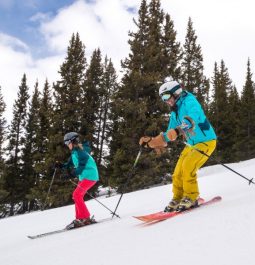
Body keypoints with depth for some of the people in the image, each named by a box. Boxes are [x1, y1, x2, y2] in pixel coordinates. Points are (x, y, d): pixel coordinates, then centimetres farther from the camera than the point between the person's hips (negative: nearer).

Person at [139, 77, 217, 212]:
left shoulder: (189, 101, -19)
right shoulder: (175, 111, 8)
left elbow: (192, 118, -41)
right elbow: (169, 135, 15)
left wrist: (178, 130, -59)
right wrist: (150, 141, 5)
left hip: (206, 141, -9)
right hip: (191, 144, 9)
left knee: (187, 167, -23)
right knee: (178, 173, 4)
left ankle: (191, 198, -7)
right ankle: (177, 199, 19)